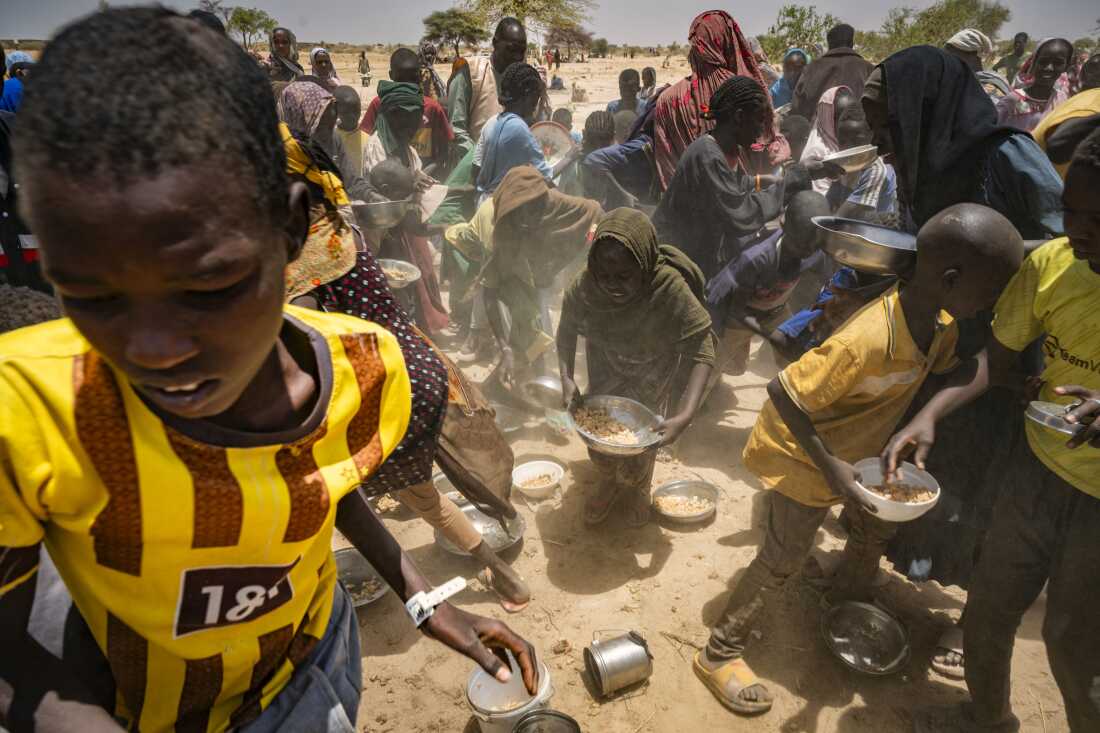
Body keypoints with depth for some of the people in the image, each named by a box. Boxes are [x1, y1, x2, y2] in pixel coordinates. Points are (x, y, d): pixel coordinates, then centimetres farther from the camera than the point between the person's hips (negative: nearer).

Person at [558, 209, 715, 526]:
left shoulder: (670, 288, -39)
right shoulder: (585, 286, -30)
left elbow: (702, 348, -34)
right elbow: (567, 329, -11)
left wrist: (686, 415, -43)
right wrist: (567, 379, -26)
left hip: (652, 372, -2)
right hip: (606, 368, 2)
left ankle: (637, 488, 39)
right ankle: (610, 481, 43)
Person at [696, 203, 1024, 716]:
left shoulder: (941, 323, -12)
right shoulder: (867, 342, -39)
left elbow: (943, 370, 9)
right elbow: (783, 394, -33)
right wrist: (828, 465, -30)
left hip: (857, 447, 8)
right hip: (801, 452, -8)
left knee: (876, 529, 24)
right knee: (784, 557, -2)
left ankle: (847, 606, 52)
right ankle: (720, 654, 14)